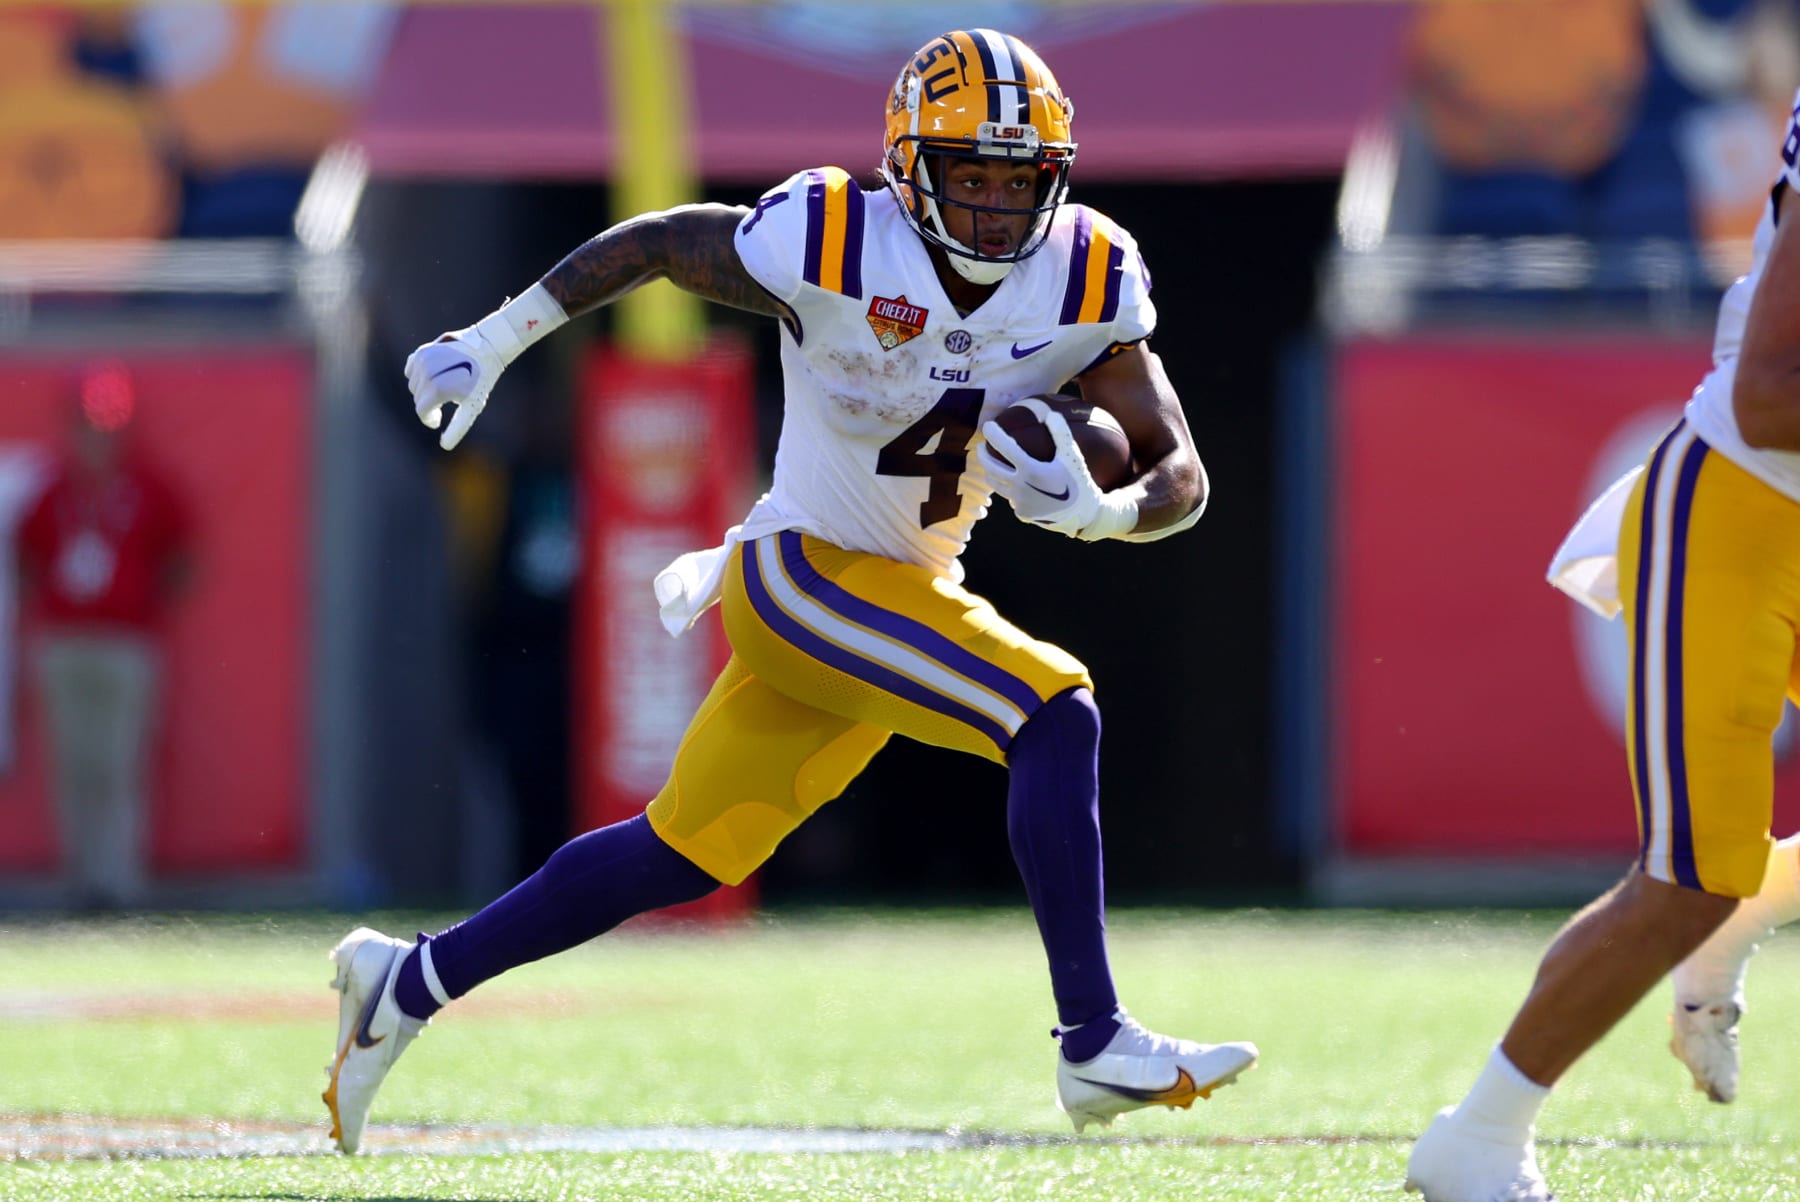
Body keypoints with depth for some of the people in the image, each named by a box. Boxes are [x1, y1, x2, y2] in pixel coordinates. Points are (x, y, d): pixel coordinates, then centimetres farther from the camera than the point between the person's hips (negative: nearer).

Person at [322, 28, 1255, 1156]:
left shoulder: (1087, 282, -6)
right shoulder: (834, 248, -19)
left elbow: (1181, 476, -5)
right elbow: (656, 241, -2)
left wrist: (1102, 510, -27)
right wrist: (493, 343, 3)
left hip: (906, 596, 6)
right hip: (804, 569, -6)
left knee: (682, 858, 13)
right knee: (1056, 715, -23)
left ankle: (412, 981, 27)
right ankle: (1098, 1042, -20)